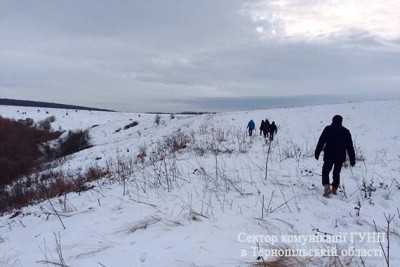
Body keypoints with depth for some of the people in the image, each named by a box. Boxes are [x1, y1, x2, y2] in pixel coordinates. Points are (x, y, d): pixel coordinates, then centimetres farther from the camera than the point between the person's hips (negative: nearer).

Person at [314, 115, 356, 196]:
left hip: (329, 156, -3)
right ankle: (334, 189, 16)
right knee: (336, 173, 16)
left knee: (325, 171, 9)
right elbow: (350, 147, 10)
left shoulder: (328, 129, -1)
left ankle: (326, 186, -11)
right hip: (341, 157, 3)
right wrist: (352, 159, 13)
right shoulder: (346, 131, 8)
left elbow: (321, 142, -7)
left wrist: (317, 153, -3)